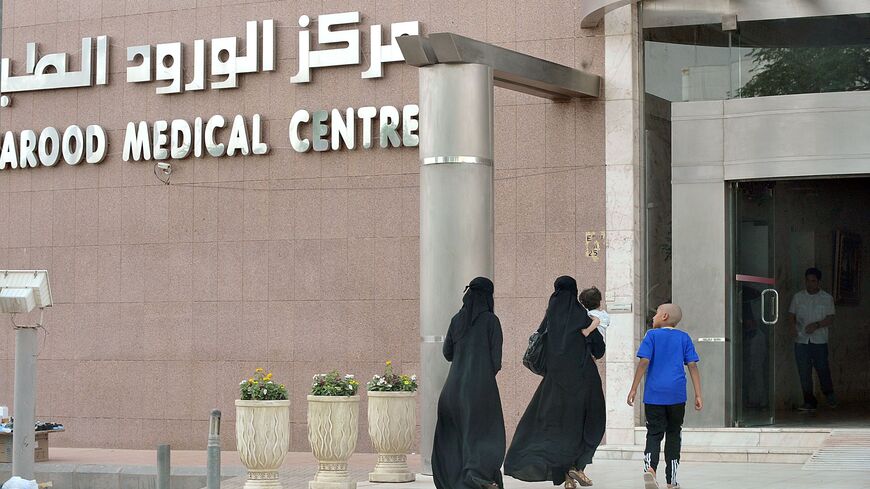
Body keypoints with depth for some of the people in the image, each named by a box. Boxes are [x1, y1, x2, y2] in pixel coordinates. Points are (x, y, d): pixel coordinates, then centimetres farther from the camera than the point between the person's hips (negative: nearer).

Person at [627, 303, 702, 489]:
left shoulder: (652, 335, 3)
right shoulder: (684, 338, 9)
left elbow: (644, 362, -6)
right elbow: (692, 366, 2)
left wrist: (634, 389, -3)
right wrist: (698, 395, 2)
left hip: (654, 395, -1)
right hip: (676, 395, 1)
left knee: (654, 434, 3)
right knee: (673, 435, 12)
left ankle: (649, 467, -25)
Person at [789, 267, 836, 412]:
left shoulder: (827, 298, 2)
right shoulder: (798, 297, 8)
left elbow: (830, 320, -1)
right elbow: (791, 314, 12)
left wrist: (817, 325, -18)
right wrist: (793, 325, -9)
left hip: (819, 341, -2)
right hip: (801, 340, 2)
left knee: (822, 370, 2)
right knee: (804, 373, 0)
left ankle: (829, 394, 29)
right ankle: (809, 401, 8)